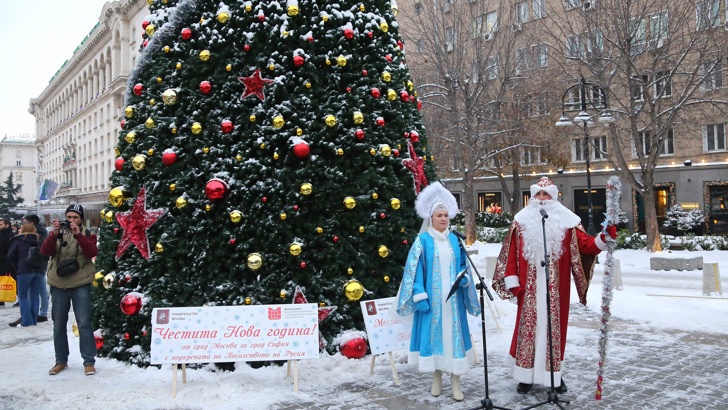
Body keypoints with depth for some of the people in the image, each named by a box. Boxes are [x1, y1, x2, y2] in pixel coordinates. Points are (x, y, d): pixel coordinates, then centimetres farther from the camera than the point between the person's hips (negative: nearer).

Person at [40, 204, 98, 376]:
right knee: (59, 325, 10)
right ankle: (61, 360, 22)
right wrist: (54, 234, -25)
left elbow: (92, 253, -17)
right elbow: (45, 251, -8)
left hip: (80, 286, -3)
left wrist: (78, 234, -28)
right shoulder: (57, 233, 8)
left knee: (84, 323, -4)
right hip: (58, 286, 3)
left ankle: (89, 361, 3)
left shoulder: (87, 234, 2)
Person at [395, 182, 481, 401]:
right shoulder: (423, 240, -3)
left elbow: (462, 266, 16)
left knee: (454, 333, 3)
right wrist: (420, 296, -12)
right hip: (432, 297, -3)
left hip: (452, 297, 3)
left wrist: (464, 279, -5)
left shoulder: (455, 239, 8)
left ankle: (455, 382, 11)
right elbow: (414, 269, -5)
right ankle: (436, 379, 19)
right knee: (433, 332, 4)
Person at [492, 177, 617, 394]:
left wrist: (603, 238, -27)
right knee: (528, 328, 4)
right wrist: (513, 282, -5)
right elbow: (511, 255, 1)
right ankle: (526, 376, 15)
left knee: (554, 328, 6)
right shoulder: (521, 222, 3)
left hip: (556, 290, 0)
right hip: (529, 289, 0)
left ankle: (555, 375, 20)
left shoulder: (566, 222, 2)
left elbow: (586, 245, -7)